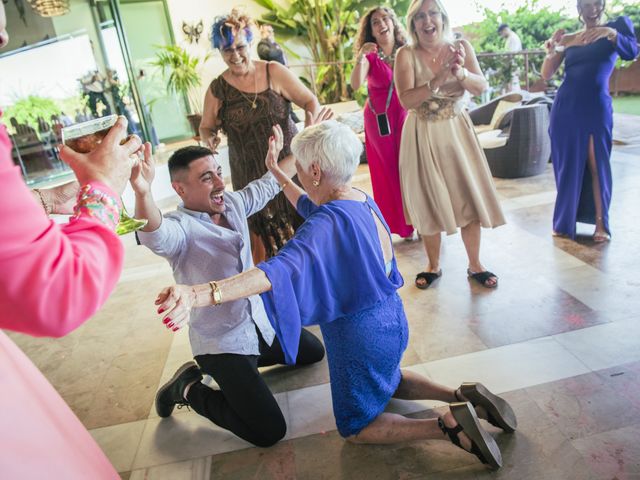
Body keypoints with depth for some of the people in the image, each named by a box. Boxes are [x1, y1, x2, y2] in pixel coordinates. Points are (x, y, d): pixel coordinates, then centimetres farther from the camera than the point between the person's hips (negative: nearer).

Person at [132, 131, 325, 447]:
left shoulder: (232, 203, -3)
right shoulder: (180, 227, -25)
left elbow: (269, 184, 12)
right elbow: (154, 236, -48)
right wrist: (143, 193, -68)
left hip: (260, 321, 8)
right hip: (221, 342, -8)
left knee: (313, 352, 26)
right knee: (269, 432, -10)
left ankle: (249, 361, 30)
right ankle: (187, 390, 9)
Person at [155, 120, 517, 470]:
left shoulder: (328, 223, -32)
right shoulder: (362, 200, -3)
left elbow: (281, 269, -49)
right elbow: (310, 207, 17)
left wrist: (200, 294, -61)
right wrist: (275, 170, 21)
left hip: (360, 336, -8)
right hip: (389, 321, 8)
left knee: (356, 428, 17)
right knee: (386, 380, 38)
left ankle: (448, 425, -1)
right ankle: (462, 396, 17)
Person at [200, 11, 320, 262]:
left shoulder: (274, 72, -4)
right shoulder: (217, 89, 0)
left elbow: (310, 101, 0)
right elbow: (206, 127, 12)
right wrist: (209, 138, -11)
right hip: (249, 174, 1)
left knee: (302, 224, 5)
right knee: (263, 232, 4)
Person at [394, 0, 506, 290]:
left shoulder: (460, 47, 0)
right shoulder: (406, 55, -8)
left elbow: (481, 87, -7)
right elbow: (406, 100, -20)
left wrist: (460, 72, -26)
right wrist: (438, 80, -32)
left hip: (456, 132, 2)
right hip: (422, 136, -2)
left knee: (469, 198, 3)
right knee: (428, 201, 6)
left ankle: (475, 266, 20)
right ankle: (433, 266, 24)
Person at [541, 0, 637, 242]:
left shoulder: (618, 25, 7)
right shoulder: (569, 38, 10)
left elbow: (631, 52, -11)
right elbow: (546, 75, 4)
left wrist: (610, 33, -27)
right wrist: (552, 49, -13)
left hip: (596, 107, -2)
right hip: (565, 108, 2)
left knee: (597, 165, -2)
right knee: (567, 165, 7)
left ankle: (601, 223, 6)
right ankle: (564, 221, 18)